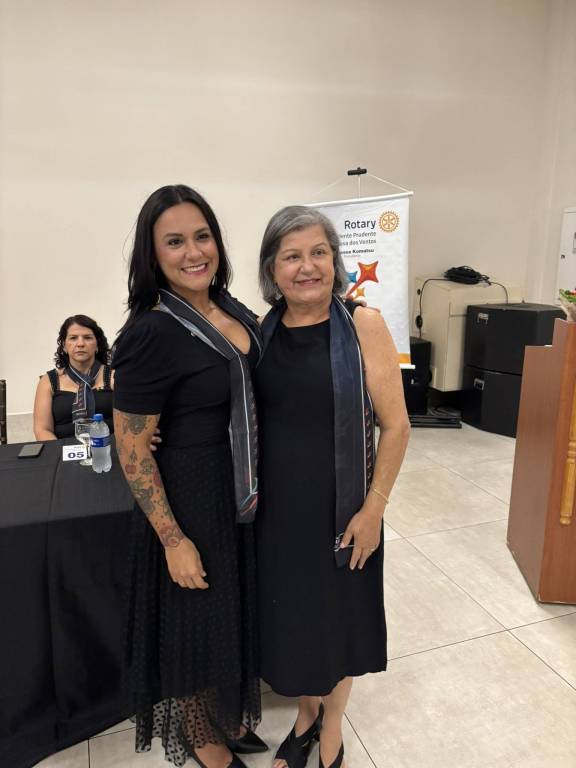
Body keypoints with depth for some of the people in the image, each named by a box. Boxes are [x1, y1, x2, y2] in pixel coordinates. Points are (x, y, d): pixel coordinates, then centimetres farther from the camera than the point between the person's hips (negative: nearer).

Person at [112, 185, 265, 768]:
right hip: (190, 500, -7)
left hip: (243, 493, 8)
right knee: (199, 618, 14)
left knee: (236, 609, 24)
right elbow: (131, 449, -18)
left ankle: (229, 718, 52)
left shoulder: (231, 310, 2)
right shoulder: (151, 334, -22)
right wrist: (173, 539, -17)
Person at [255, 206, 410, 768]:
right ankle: (306, 713, 49)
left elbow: (395, 425, -11)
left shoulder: (362, 325, -12)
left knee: (338, 614, 16)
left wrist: (373, 508, -12)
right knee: (288, 615, 18)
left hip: (341, 509, -3)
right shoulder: (261, 333, -2)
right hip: (276, 508, 3)